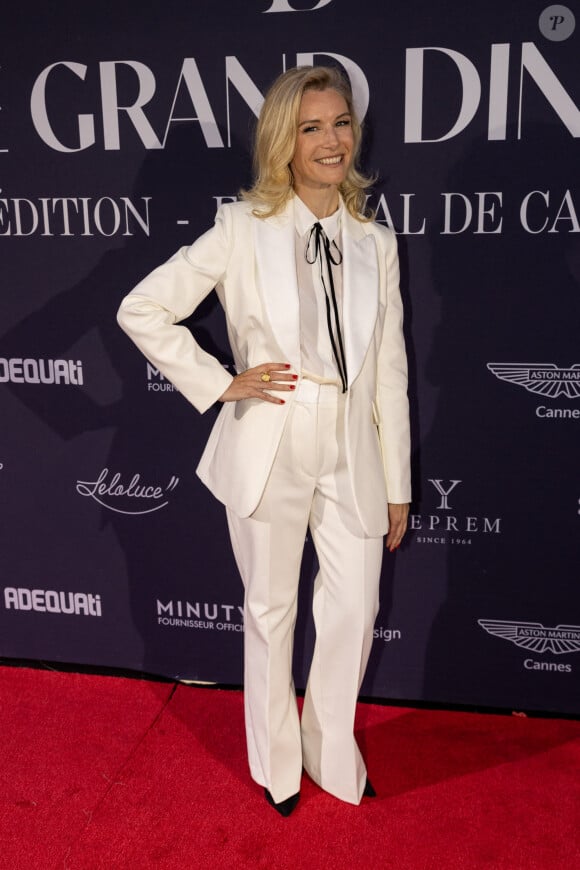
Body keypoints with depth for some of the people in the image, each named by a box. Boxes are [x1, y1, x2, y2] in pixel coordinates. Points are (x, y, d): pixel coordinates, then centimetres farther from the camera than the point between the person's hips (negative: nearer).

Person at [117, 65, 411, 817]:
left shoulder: (376, 242, 6)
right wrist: (220, 384, -9)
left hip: (352, 456, 3)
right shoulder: (244, 229, -5)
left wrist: (397, 484, 7)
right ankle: (277, 764, 37)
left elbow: (389, 371, 6)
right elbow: (141, 310, -4)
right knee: (270, 611, 13)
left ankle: (332, 753, 38)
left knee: (354, 611, 10)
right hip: (268, 450, -3)